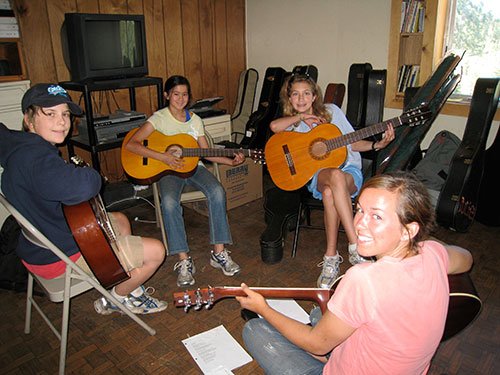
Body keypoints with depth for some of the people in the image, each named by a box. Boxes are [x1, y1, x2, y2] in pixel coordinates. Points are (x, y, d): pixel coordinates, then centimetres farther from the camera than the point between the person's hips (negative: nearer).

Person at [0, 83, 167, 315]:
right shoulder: (36, 157, -33)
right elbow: (82, 187, -52)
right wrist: (93, 175, -24)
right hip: (61, 256, -11)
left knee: (120, 220, 31)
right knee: (156, 251, -6)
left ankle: (128, 284, 35)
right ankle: (118, 299, 19)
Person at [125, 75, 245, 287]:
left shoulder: (195, 120, 10)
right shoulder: (159, 118, -3)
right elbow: (131, 145, -13)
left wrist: (231, 162, -2)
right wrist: (162, 157, -22)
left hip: (193, 166, 3)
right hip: (169, 170, -3)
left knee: (217, 192, -27)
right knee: (169, 202, -34)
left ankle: (219, 252, -19)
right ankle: (184, 261, -24)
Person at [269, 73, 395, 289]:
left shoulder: (331, 111, 10)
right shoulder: (292, 122, 13)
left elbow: (353, 143, 9)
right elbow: (274, 126, -13)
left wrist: (378, 145, -6)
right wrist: (300, 117, -15)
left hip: (349, 170, 0)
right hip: (318, 174, 0)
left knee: (329, 192, -38)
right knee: (335, 176, -39)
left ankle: (331, 257, -31)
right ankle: (356, 246, -39)